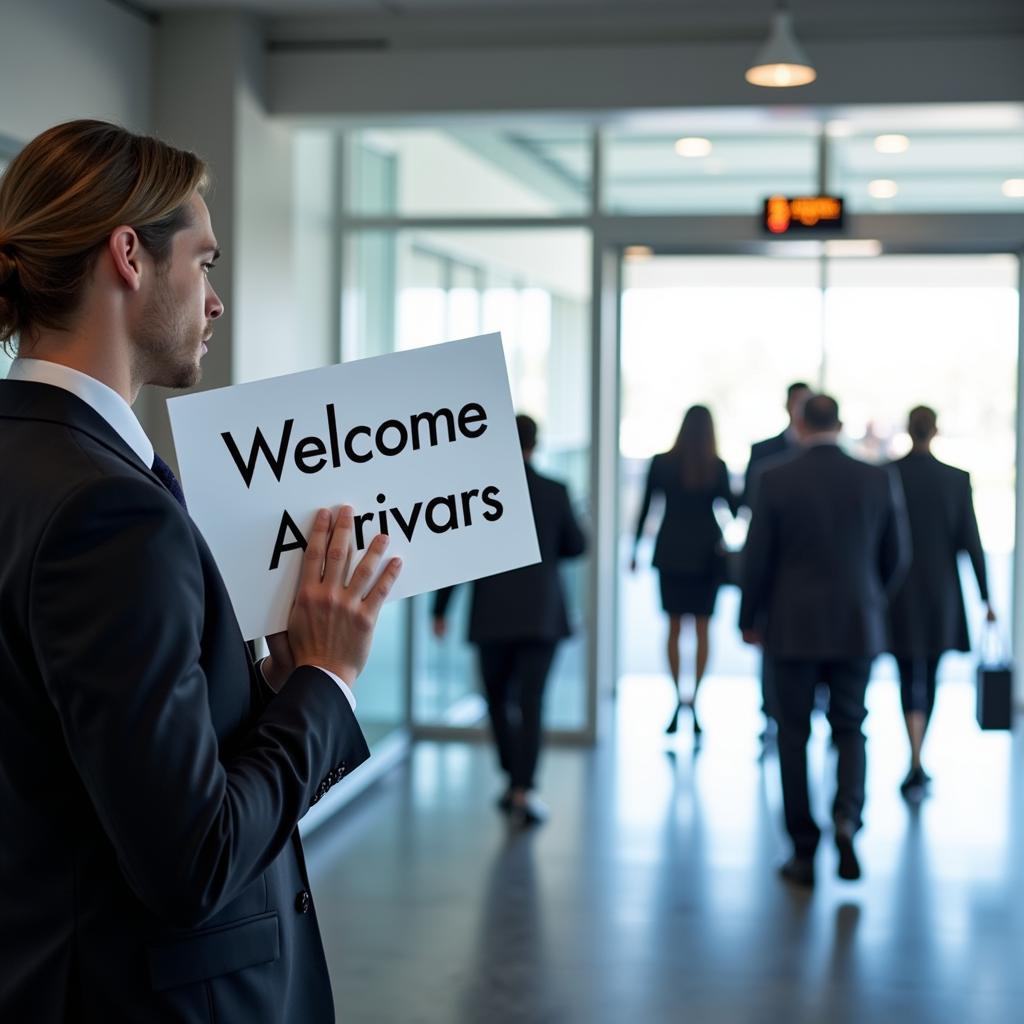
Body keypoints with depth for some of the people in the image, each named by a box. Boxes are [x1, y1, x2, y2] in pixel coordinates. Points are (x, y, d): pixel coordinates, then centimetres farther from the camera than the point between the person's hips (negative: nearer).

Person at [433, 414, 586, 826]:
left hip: (492, 617, 0)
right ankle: (524, 789, -12)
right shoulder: (555, 492, -2)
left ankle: (514, 781, 20)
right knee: (531, 703, -3)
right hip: (542, 616, 0)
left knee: (498, 700, 16)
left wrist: (440, 610, 5)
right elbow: (576, 545, 9)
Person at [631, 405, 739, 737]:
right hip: (706, 551, 0)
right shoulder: (717, 467, -6)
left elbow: (645, 507, 0)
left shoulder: (661, 463, -3)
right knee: (702, 627, 7)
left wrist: (635, 550, 7)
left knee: (674, 627, 8)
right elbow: (733, 507, -2)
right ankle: (693, 698, 0)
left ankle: (678, 697, -2)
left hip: (671, 551, 1)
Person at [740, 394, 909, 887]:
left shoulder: (776, 481, -8)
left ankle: (804, 852, 10)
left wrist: (749, 620, 9)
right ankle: (846, 820, -9)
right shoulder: (879, 480, -2)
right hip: (857, 627, 2)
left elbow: (757, 559, -5)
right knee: (849, 730, 15)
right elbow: (896, 556, 4)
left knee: (794, 735, 8)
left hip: (793, 627, -2)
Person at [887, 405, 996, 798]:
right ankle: (917, 763, 26)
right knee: (929, 676, 16)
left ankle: (916, 766, -16)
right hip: (941, 593, 1)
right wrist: (985, 596, 1)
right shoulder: (957, 479, -5)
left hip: (898, 594, -1)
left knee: (911, 678, 1)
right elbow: (970, 541, -5)